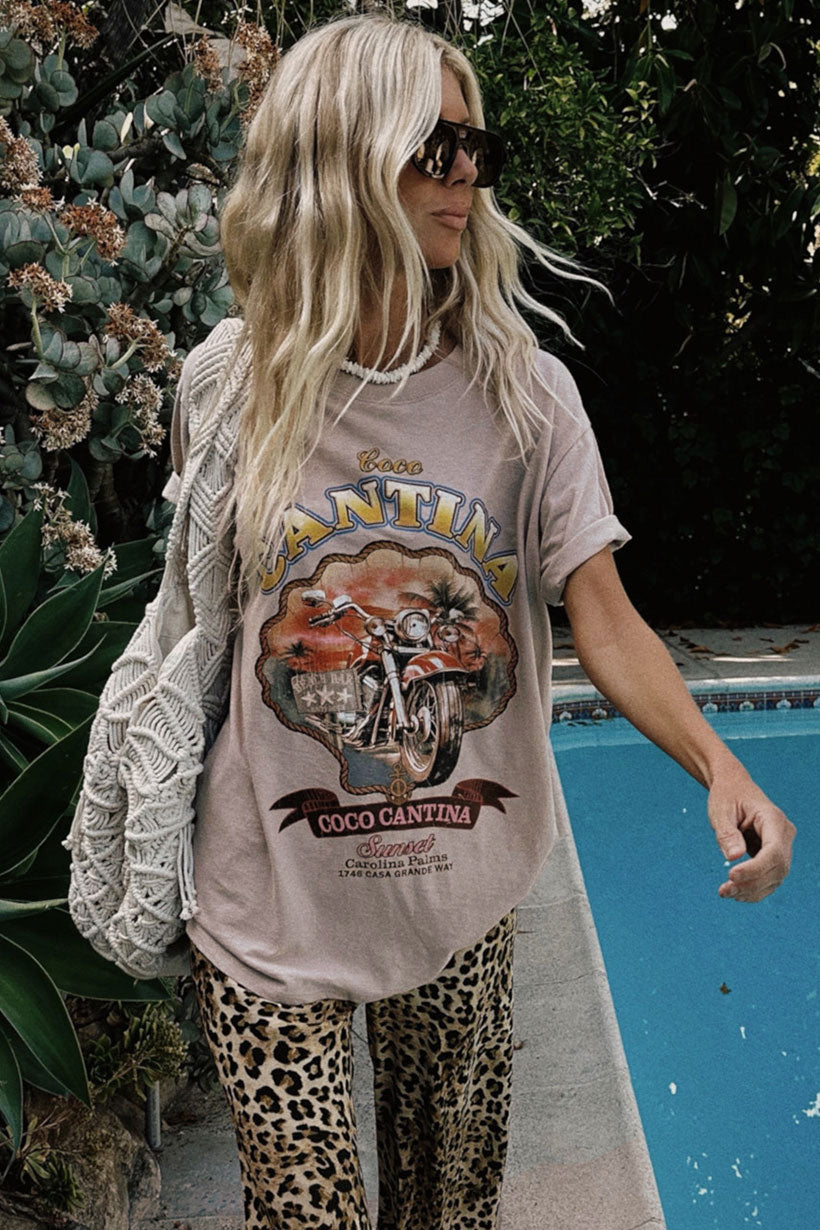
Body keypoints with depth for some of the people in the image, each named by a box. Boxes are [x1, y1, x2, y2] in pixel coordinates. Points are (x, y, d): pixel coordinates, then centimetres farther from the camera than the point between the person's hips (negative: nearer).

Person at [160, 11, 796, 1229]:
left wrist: (719, 769, -27)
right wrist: (159, 860, 6)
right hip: (275, 913, -1)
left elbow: (606, 621, -9)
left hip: (465, 901, 2)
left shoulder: (523, 388, -6)